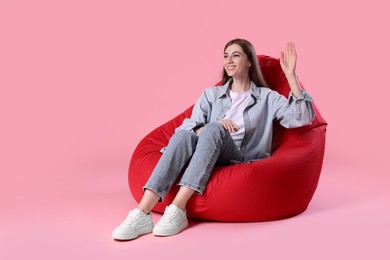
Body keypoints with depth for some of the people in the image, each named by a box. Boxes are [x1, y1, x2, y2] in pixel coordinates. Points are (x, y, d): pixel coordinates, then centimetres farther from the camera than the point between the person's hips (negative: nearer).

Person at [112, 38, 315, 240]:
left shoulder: (267, 97, 14)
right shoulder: (211, 94, 20)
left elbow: (302, 118, -1)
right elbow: (190, 126, 4)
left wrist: (290, 74, -6)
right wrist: (215, 125, -18)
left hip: (242, 162, -2)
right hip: (206, 158, 2)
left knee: (214, 129, -32)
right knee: (184, 134, -32)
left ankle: (177, 211, -43)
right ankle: (142, 213, -46)